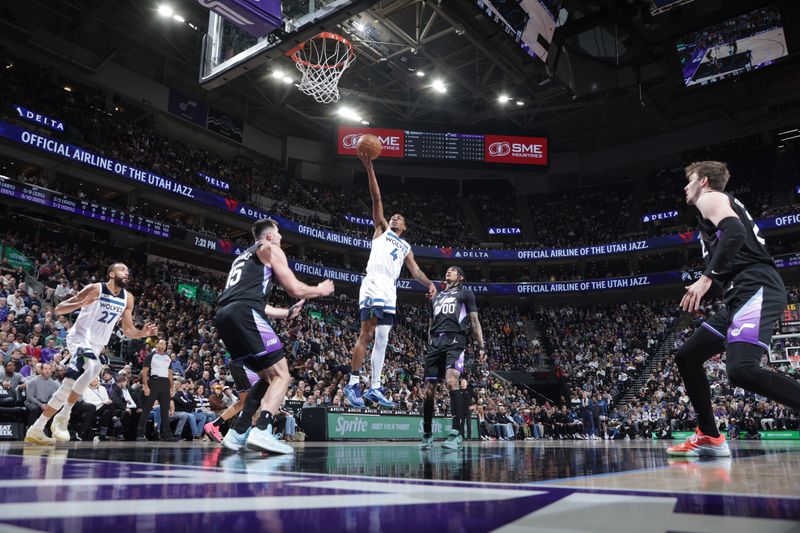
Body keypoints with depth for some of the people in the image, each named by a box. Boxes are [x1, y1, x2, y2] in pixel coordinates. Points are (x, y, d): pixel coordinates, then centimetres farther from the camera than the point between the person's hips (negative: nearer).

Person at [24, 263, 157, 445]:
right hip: (80, 337, -6)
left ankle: (36, 429, 21)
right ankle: (63, 416, -26)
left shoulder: (127, 298, 5)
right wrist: (81, 303, -29)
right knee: (93, 367, -35)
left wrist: (144, 332, -11)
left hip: (96, 346, 7)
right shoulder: (95, 289, -11)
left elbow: (128, 330, 10)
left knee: (69, 387, 8)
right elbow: (59, 309, -10)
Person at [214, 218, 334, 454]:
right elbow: (295, 289, 4)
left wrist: (287, 312, 49)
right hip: (245, 314, -8)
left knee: (268, 376, 17)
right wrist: (320, 290, 23)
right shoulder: (270, 249, 11)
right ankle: (262, 431, -26)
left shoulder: (243, 256, 35)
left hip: (223, 317, 8)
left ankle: (238, 432, 11)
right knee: (281, 375, -7)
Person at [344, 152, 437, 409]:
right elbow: (377, 199, 8)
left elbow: (415, 270, 19)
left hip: (390, 291, 6)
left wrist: (430, 283, -1)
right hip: (373, 284, -6)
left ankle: (374, 388, 8)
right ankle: (353, 383, -8)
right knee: (367, 335, -13)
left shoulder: (406, 247, 30)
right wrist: (370, 169, 0)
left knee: (382, 339, 4)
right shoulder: (381, 229, 18)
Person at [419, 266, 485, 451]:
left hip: (455, 341, -5)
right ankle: (427, 435, 13)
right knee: (429, 389, 1)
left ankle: (457, 434, -26)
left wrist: (481, 347, -3)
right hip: (435, 343, 5)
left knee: (451, 381, -26)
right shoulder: (435, 298, 29)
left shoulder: (466, 294, 15)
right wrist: (429, 348, 21)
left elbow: (474, 321, 7)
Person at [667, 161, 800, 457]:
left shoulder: (711, 198, 3)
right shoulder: (724, 204, 31)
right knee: (687, 358, 11)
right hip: (743, 295, 10)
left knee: (742, 370, -29)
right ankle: (710, 438, 14)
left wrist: (707, 277, -23)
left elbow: (735, 233, -18)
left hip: (755, 289, -10)